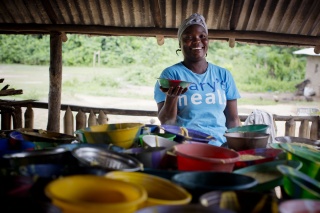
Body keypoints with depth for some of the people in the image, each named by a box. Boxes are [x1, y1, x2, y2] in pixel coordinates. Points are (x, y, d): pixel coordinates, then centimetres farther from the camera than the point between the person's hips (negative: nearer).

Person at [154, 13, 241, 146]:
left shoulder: (224, 75, 11)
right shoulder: (171, 74, 0)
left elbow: (232, 119, 11)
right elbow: (166, 122, -4)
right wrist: (171, 97, -21)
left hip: (220, 144, 3)